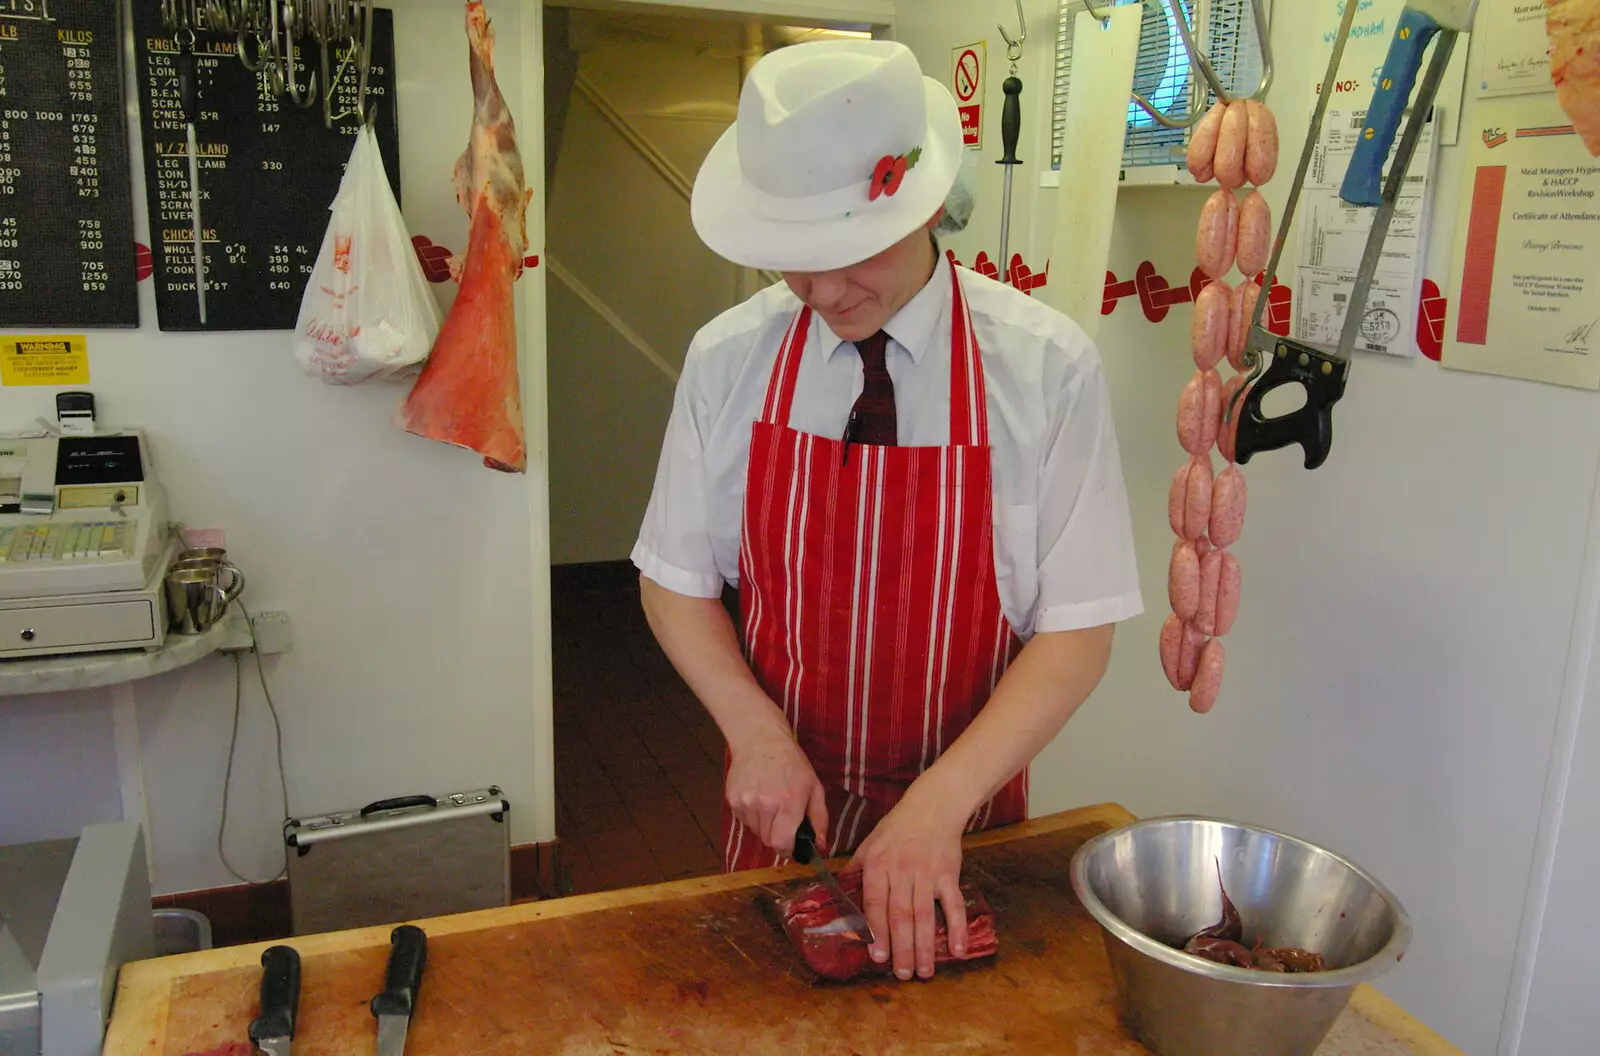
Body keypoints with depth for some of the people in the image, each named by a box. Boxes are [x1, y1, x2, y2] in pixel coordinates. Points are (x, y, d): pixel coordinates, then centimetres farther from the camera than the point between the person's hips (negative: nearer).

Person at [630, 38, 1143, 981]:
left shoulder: (1048, 367, -17)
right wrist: (758, 735, -15)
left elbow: (1080, 630, -15)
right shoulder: (728, 360, -11)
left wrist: (940, 804, -25)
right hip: (783, 805, 2)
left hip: (966, 812, -1)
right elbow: (676, 580, -2)